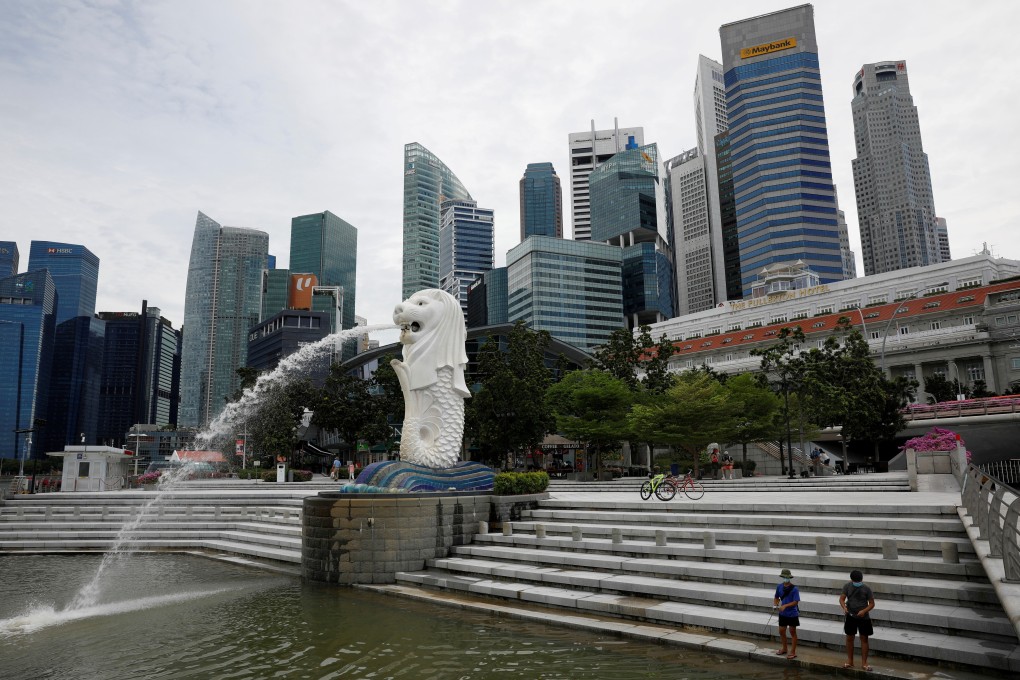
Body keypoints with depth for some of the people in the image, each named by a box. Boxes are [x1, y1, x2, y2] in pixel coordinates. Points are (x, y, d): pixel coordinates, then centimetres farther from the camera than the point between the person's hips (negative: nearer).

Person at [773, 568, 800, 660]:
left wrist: (785, 606, -29)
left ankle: (793, 652, 19)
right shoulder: (779, 587, -2)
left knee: (792, 632, 8)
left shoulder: (794, 589, -18)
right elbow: (777, 598, 10)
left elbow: (796, 602, -21)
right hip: (783, 614, 5)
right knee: (781, 631, 13)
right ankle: (784, 648, 34)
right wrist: (775, 605, -8)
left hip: (792, 614, -5)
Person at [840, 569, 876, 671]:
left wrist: (864, 611, -21)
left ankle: (864, 662, 14)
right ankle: (850, 661, 21)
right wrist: (844, 607, -23)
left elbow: (872, 603, -5)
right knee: (849, 638, 8)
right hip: (850, 617, 1)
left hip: (863, 617, -1)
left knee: (864, 639, 4)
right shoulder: (847, 587, -4)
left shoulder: (866, 589, -8)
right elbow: (842, 598, -3)